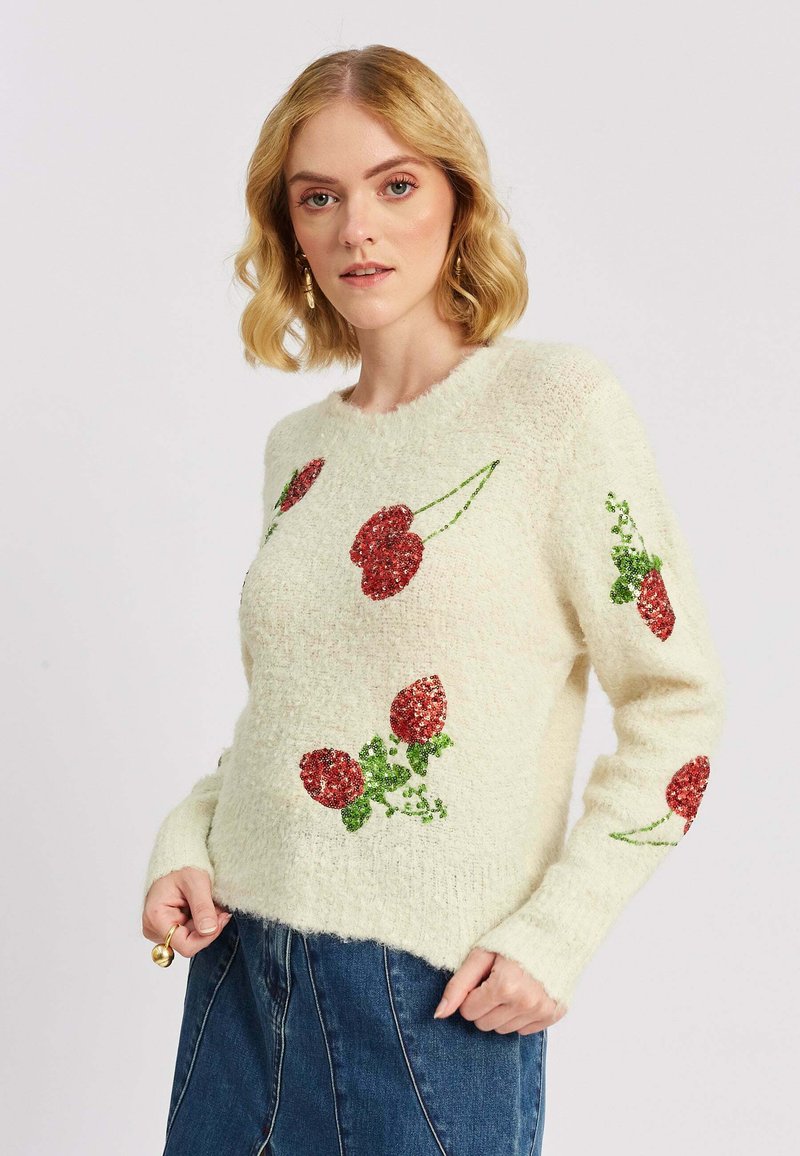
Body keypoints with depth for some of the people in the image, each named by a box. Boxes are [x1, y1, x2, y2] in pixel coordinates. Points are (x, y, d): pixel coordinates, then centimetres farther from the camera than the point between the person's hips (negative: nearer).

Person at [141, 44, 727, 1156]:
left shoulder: (556, 402, -9)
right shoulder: (296, 445, 8)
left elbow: (679, 702, -8)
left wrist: (556, 930, -14)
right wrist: (184, 840, 2)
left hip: (438, 992, -5)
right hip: (240, 962, 5)